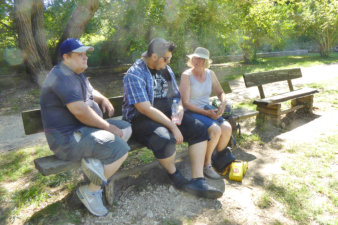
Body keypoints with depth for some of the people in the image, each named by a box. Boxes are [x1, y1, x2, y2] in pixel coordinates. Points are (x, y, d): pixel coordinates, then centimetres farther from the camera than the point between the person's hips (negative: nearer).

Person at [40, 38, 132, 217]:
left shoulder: (76, 73, 15)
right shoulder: (62, 77, -20)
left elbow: (91, 91, 29)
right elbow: (80, 111, -28)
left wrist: (103, 99, 6)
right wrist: (108, 126, -19)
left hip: (83, 128, 11)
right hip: (68, 139, -11)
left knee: (126, 128, 6)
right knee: (120, 148, -22)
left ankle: (95, 161, -9)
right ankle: (90, 191, -5)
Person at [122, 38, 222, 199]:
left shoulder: (166, 70, 12)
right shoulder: (134, 74, -14)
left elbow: (176, 95, 20)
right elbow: (146, 109, -23)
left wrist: (179, 108, -5)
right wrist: (172, 126, -25)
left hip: (167, 115, 8)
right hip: (141, 119, -7)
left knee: (199, 129, -9)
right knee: (166, 140, -36)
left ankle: (198, 181, -10)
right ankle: (173, 173, -3)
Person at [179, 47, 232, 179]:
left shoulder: (210, 74, 9)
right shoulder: (186, 76, -9)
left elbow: (220, 92, 19)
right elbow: (185, 103, -15)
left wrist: (223, 104, -5)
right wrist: (205, 113, -20)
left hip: (208, 110, 6)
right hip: (191, 113, -6)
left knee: (227, 128, -20)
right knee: (215, 130, -29)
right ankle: (206, 165, -10)